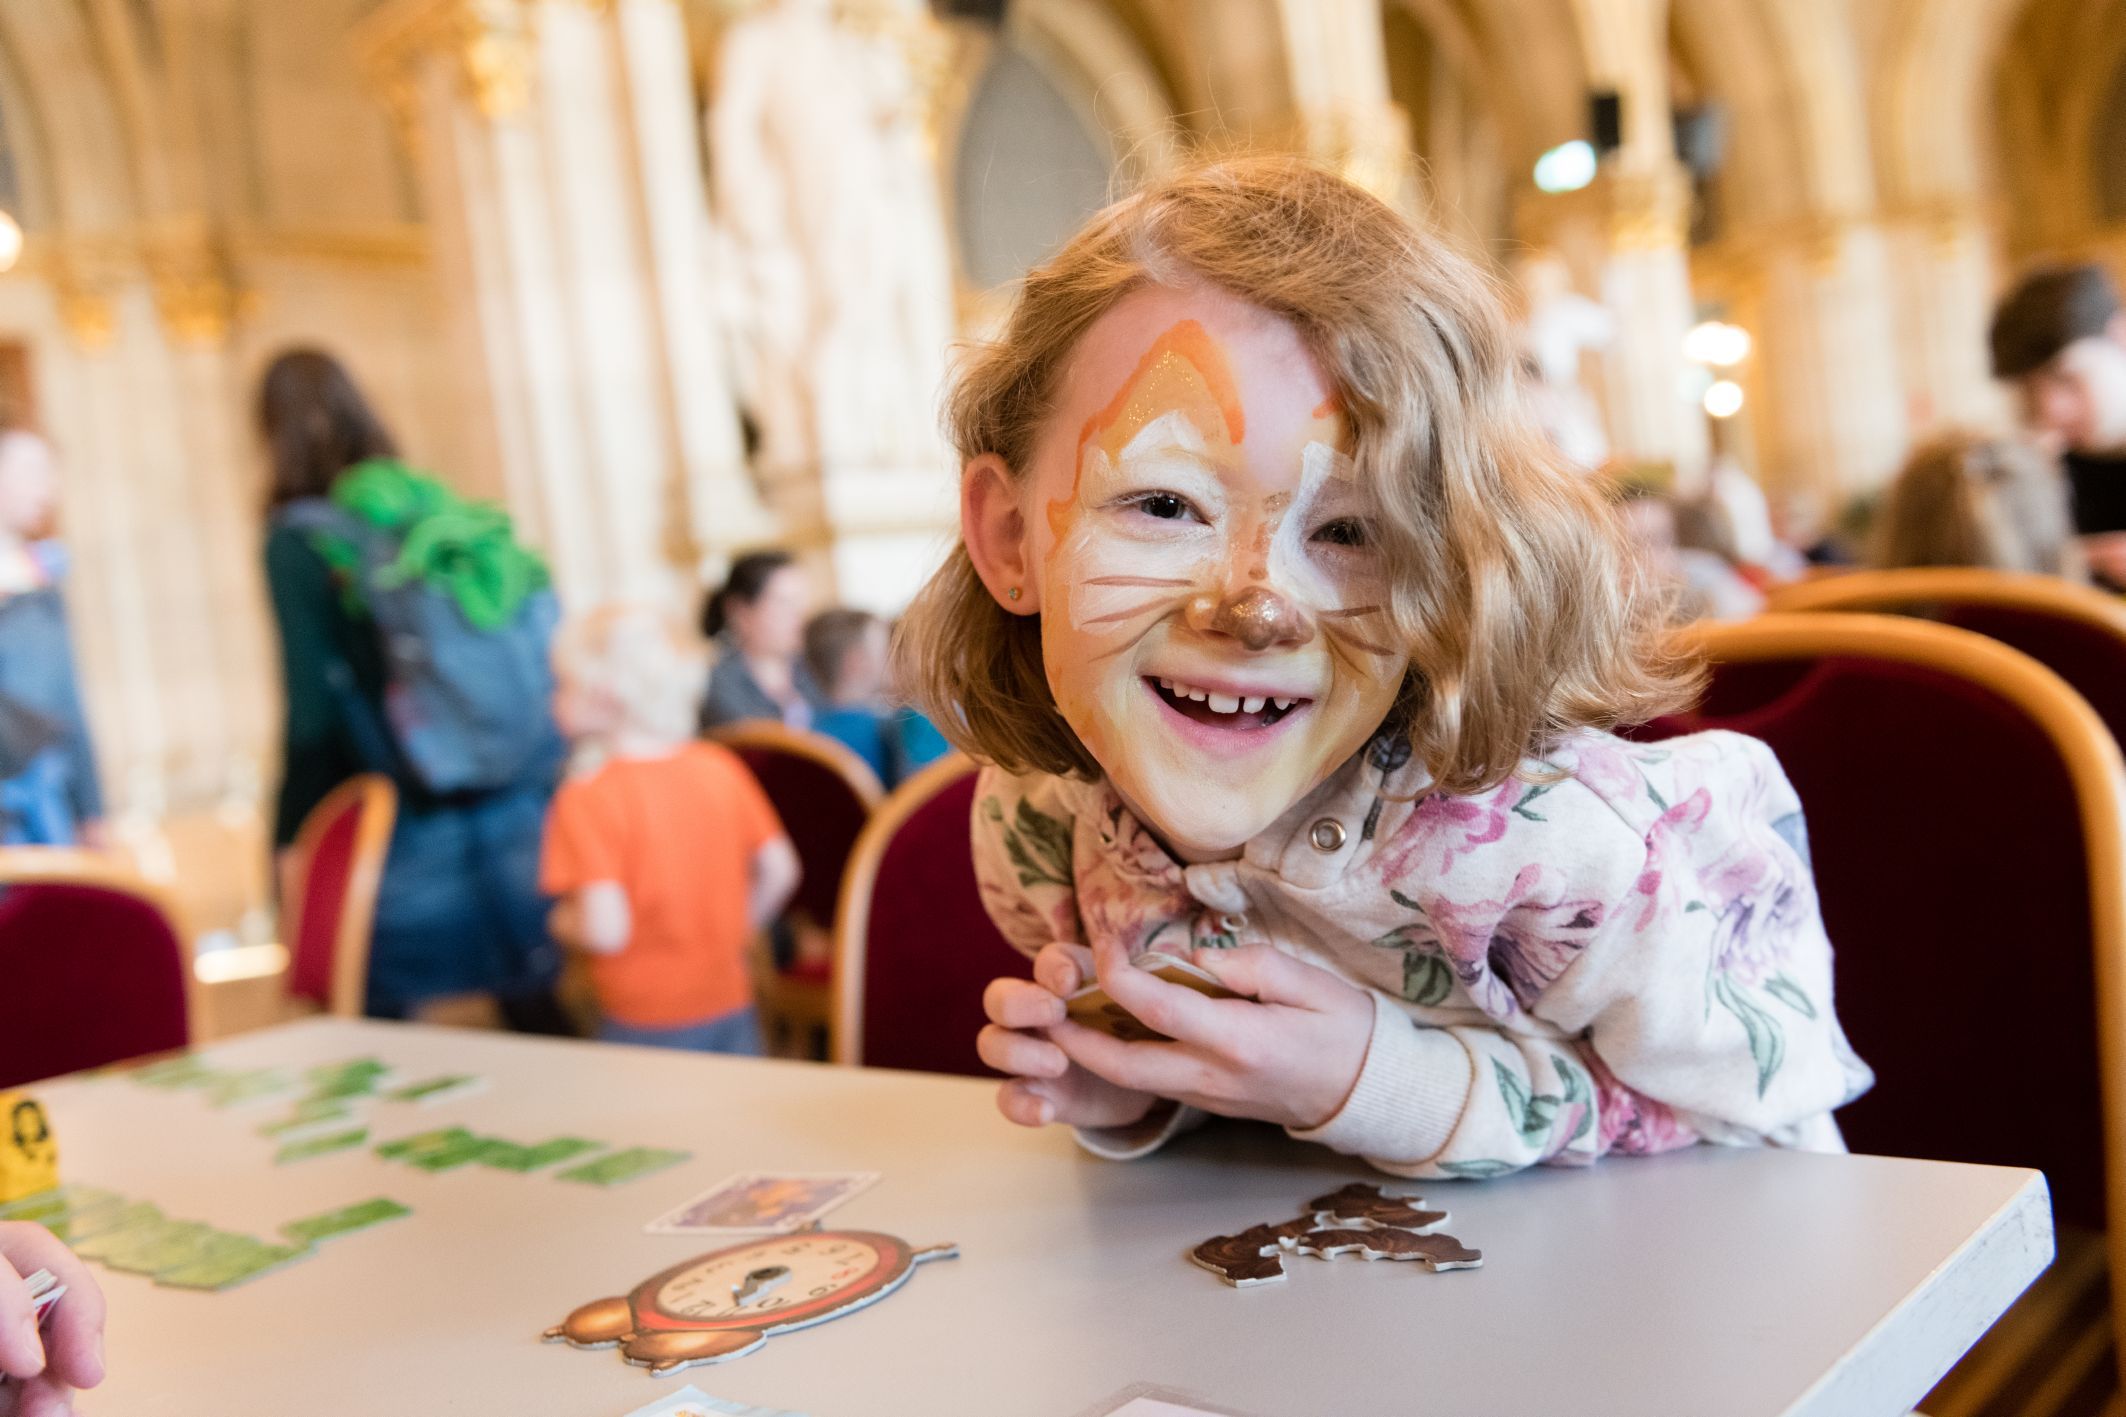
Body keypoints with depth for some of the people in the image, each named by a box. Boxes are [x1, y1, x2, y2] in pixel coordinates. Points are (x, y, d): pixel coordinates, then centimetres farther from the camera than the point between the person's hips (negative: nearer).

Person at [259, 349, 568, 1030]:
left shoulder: (298, 542, -5)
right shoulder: (442, 509, 8)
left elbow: (314, 710, -7)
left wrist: (291, 844, 1)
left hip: (413, 842, -5)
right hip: (522, 815, 5)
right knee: (543, 1030, 12)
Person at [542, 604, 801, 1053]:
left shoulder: (588, 799, -17)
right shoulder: (720, 767, 0)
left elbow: (605, 930, -22)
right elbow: (779, 871, 3)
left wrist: (563, 922, -2)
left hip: (647, 1026, -5)